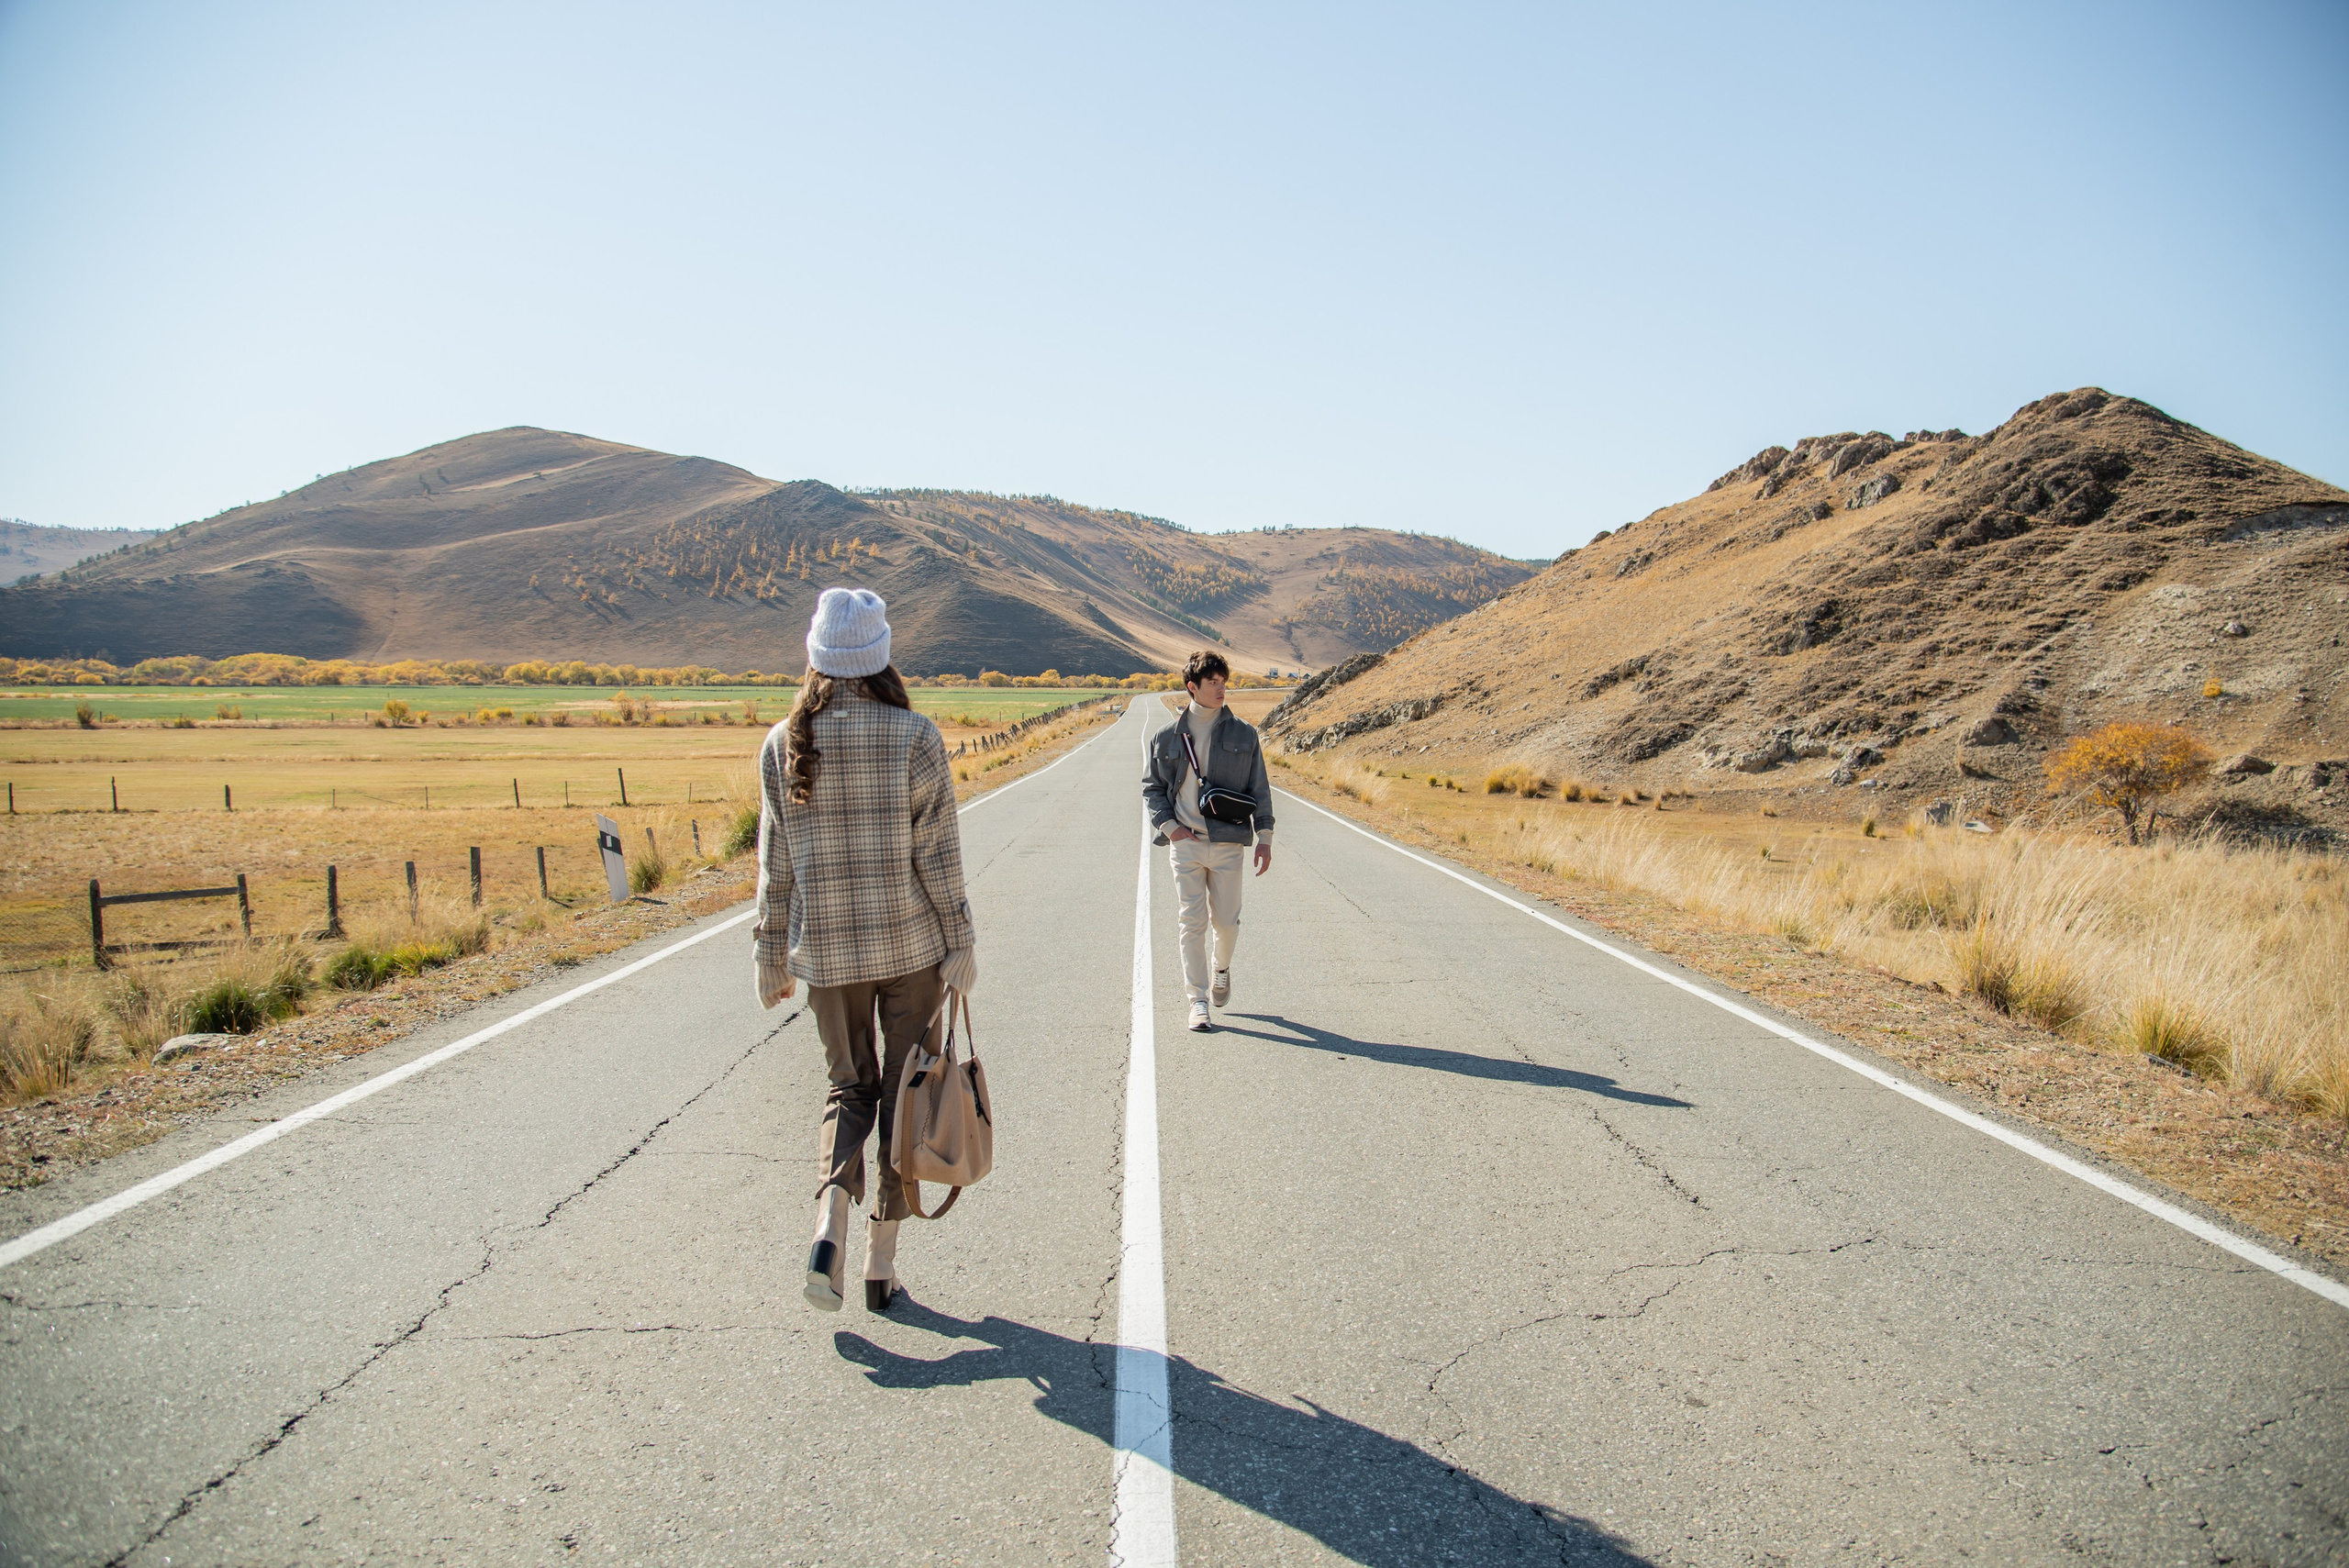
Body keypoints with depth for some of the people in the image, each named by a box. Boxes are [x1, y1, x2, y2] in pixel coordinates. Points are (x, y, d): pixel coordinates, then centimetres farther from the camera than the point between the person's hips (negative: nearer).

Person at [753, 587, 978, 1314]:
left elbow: (775, 863, 1)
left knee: (851, 1088, 18)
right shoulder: (915, 737, -10)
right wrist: (960, 944, -2)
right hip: (912, 944, -2)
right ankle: (881, 1261, 18)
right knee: (904, 1093, 13)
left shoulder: (784, 745, -3)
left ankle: (829, 1226, -5)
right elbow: (937, 854, -10)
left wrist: (772, 956, 9)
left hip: (826, 951, 2)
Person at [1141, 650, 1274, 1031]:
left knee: (1226, 921, 6)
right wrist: (1168, 825, -4)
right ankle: (1198, 1002, 5)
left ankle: (1222, 969, 38)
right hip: (1185, 843, 0)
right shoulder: (1168, 737, 5)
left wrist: (1264, 837, 1)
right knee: (1192, 923, -3)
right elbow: (1152, 788, 12)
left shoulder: (1243, 734, 5)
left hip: (1228, 843, 0)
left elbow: (1260, 789, 8)